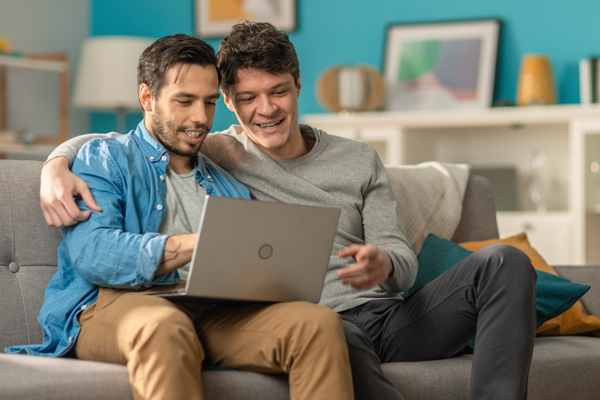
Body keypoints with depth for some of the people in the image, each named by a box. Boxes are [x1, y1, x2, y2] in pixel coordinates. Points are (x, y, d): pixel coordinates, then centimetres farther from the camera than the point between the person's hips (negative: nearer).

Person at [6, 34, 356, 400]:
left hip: (216, 314, 4)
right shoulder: (103, 161, 13)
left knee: (320, 322, -26)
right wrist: (198, 244, -19)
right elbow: (91, 252, -7)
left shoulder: (230, 187, 31)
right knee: (163, 326, -43)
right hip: (114, 303, -4)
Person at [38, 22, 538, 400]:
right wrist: (55, 166, -10)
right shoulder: (215, 155, 13)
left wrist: (384, 264, -15)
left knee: (505, 261, -20)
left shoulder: (359, 161, 20)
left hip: (388, 315, 4)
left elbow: (403, 259, 12)